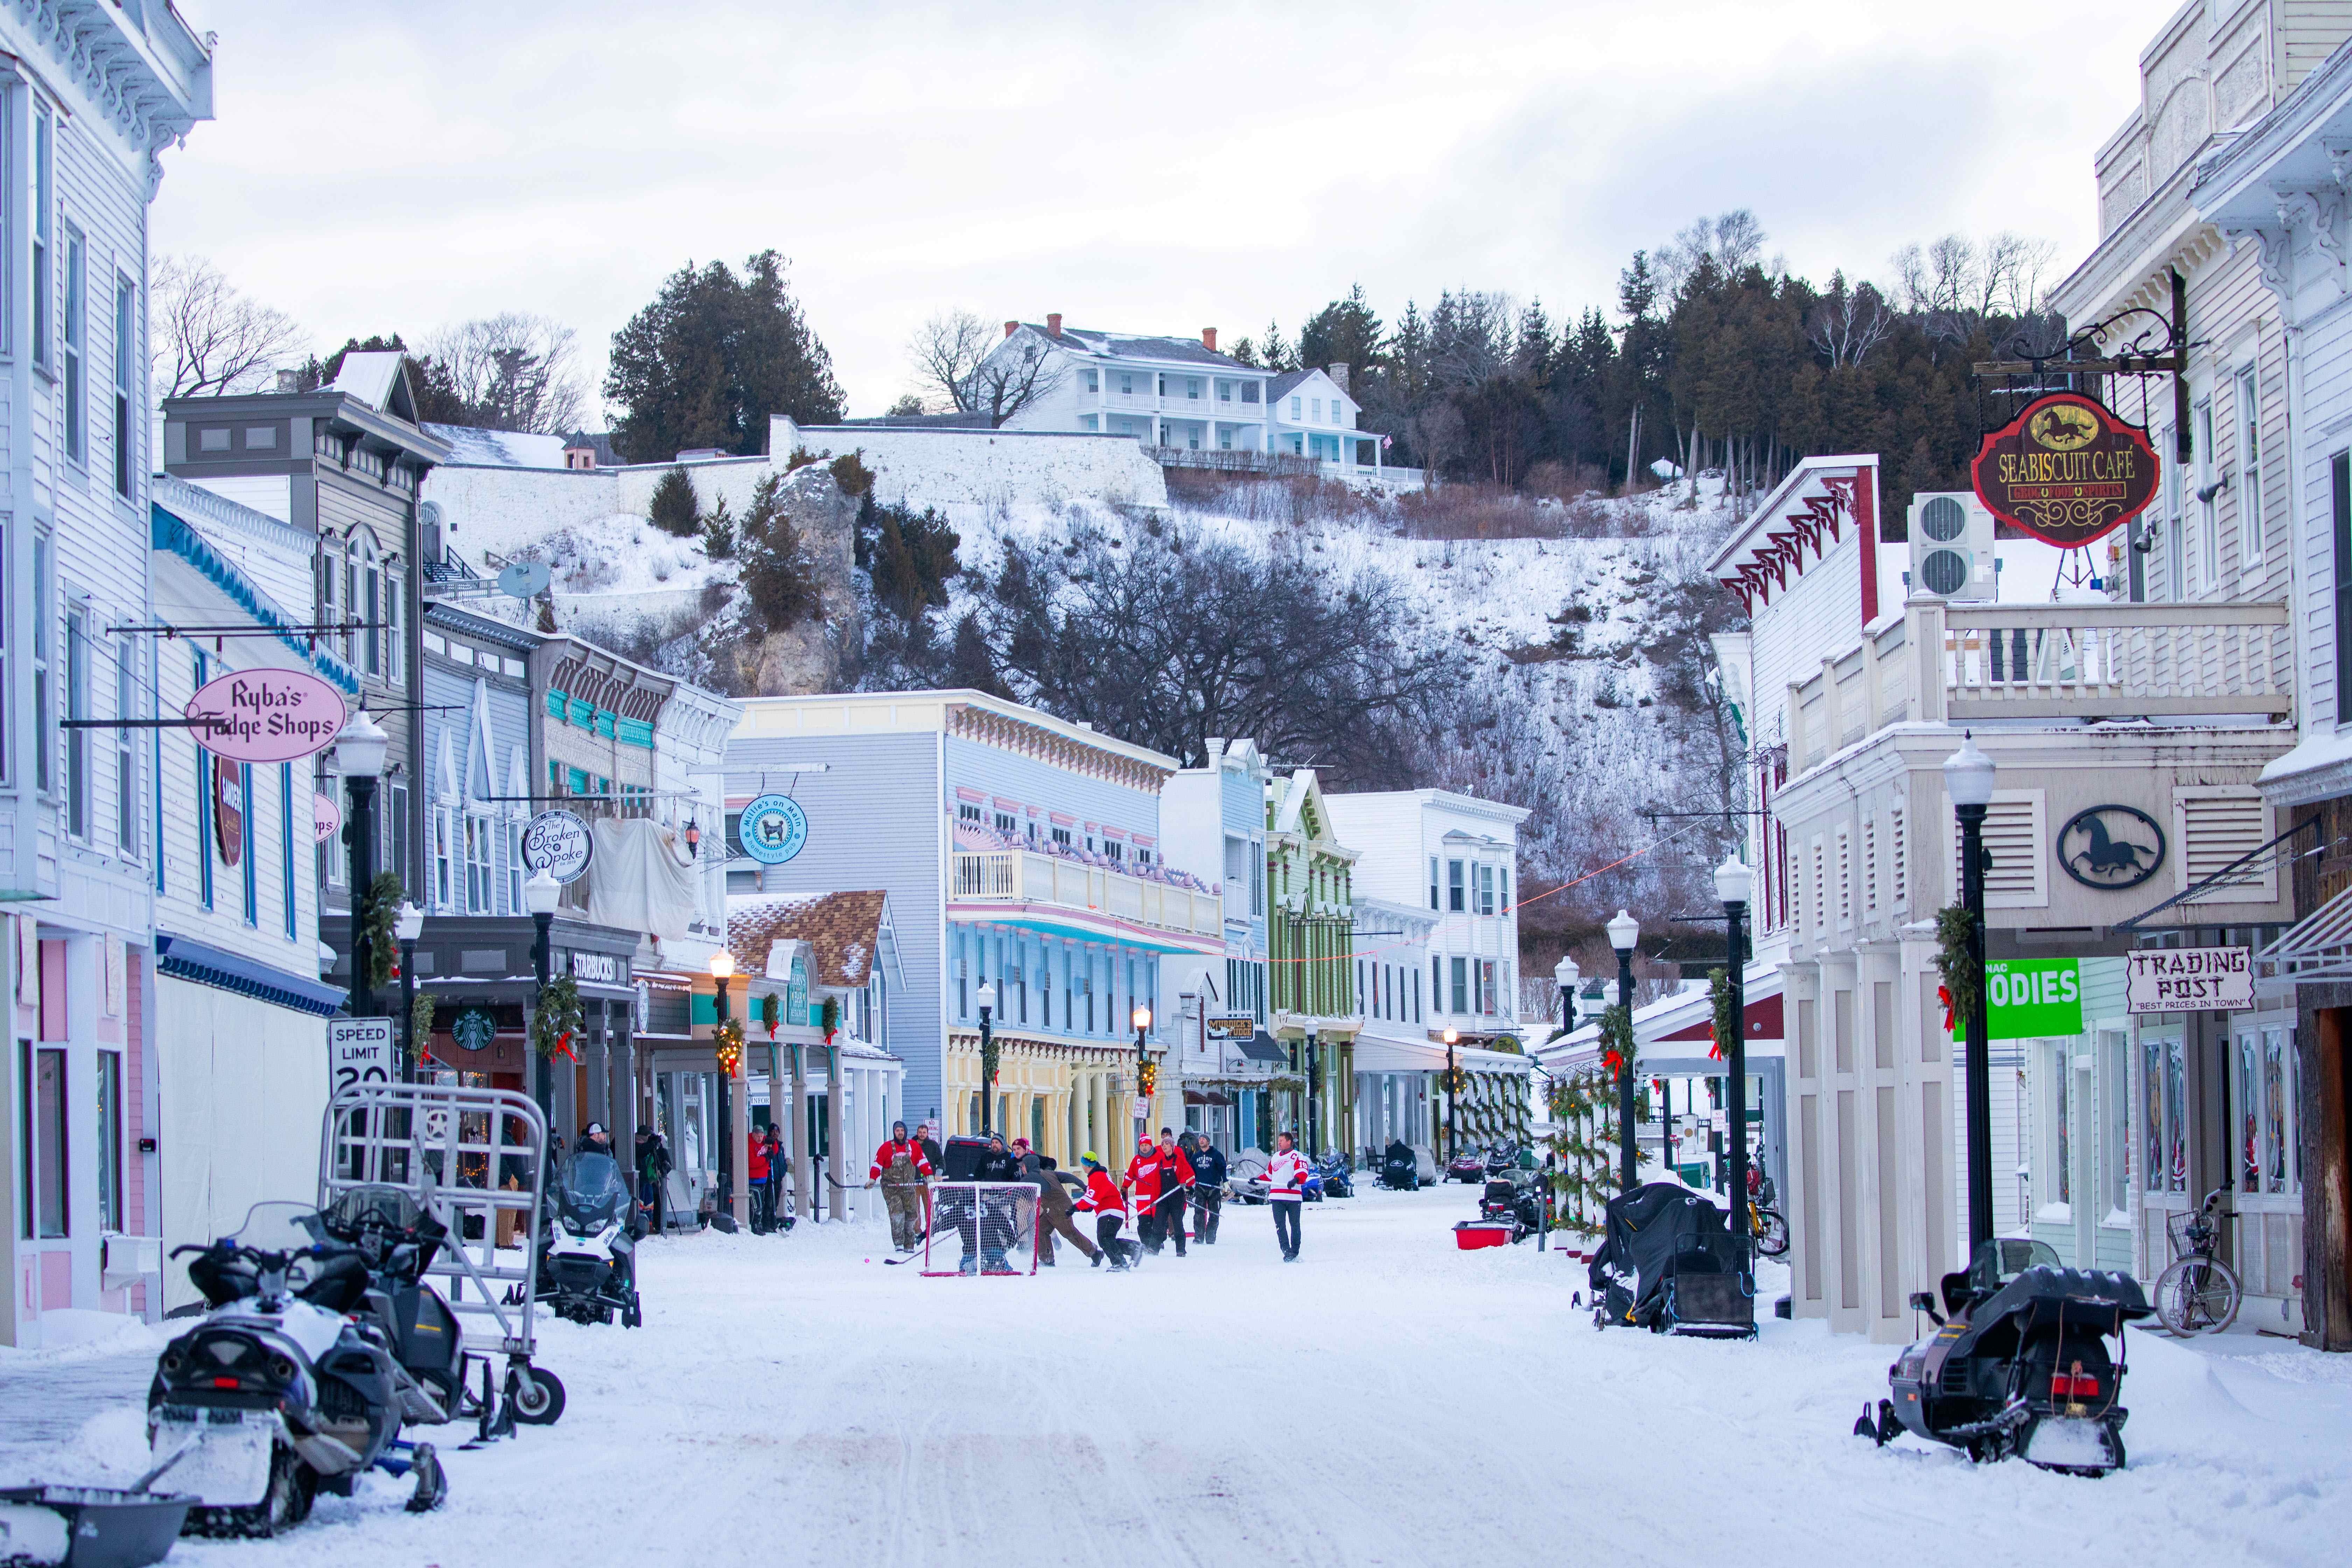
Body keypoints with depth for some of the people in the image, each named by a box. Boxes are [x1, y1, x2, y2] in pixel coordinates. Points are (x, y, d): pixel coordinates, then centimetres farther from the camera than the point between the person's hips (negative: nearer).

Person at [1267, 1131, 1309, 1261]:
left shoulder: (1296, 1156, 0)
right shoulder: (1276, 1157, 22)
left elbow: (1303, 1172, -14)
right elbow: (1270, 1175, 35)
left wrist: (1296, 1180, -33)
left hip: (1293, 1196, -5)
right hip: (1277, 1196, 5)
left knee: (1294, 1225, 2)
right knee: (1280, 1226, -7)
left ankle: (1294, 1253, 9)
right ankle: (1287, 1251, -9)